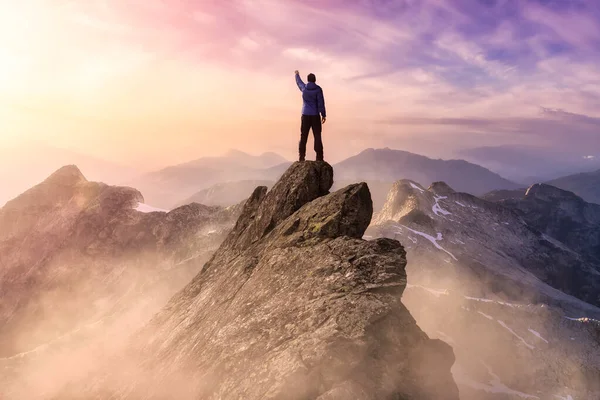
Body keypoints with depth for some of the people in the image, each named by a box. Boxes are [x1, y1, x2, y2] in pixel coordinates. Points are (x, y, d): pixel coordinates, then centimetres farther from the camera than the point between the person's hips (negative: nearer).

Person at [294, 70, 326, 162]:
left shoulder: (304, 88, 3)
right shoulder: (318, 89, -8)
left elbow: (299, 82, 26)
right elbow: (321, 103, -13)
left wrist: (297, 75, 47)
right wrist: (324, 115, -7)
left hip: (305, 115, 3)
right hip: (315, 115, -3)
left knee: (303, 136, 5)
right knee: (317, 136, -1)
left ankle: (302, 157, 1)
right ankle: (319, 157, -6)